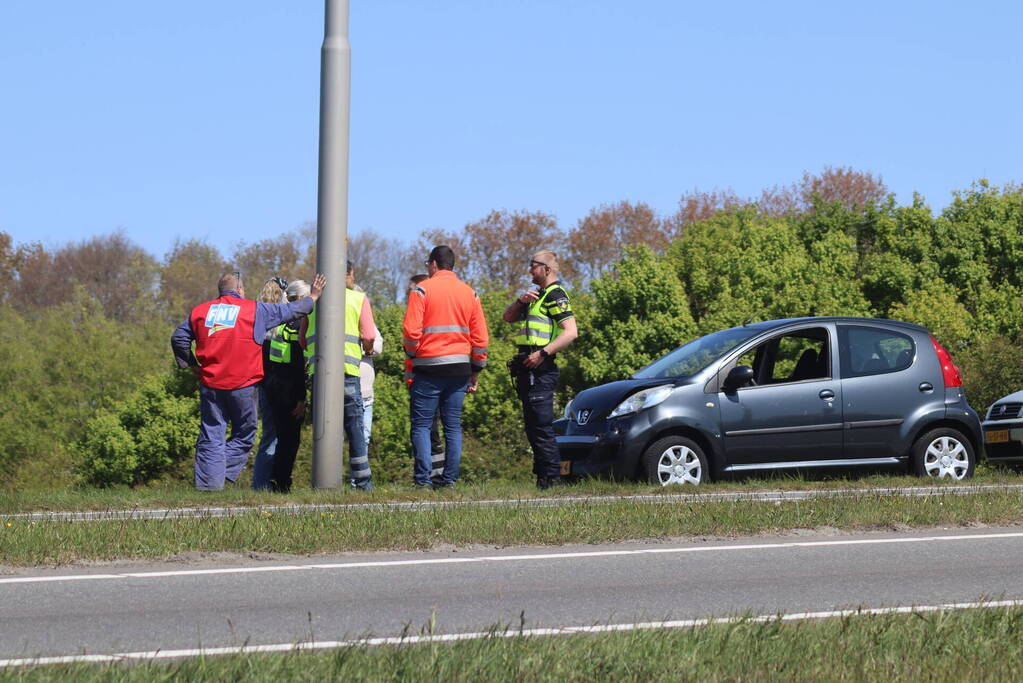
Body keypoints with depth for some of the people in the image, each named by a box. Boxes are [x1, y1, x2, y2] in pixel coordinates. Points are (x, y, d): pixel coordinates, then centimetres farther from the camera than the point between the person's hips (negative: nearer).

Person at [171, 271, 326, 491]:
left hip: (210, 384, 3)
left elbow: (179, 338, 11)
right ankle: (225, 475, -2)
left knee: (211, 437, 5)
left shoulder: (199, 312, 10)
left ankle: (208, 483, -1)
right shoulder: (254, 310, 2)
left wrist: (192, 365, 19)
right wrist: (312, 298, 24)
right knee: (244, 434, 9)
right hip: (242, 386, -3)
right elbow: (288, 311, 10)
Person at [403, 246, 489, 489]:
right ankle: (450, 478, 5)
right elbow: (481, 338, 8)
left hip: (428, 368, -4)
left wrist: (412, 356, 5)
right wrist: (475, 373, 15)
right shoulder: (469, 293, 11)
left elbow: (411, 330, -12)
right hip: (459, 367, 4)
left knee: (421, 425, 0)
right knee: (453, 425, 8)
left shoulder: (422, 289, -3)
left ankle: (423, 478, -7)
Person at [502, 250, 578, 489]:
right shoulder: (538, 296, 22)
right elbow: (508, 317, 23)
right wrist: (521, 301, 4)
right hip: (528, 369, 10)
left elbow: (571, 332, -19)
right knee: (533, 426, 11)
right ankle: (542, 475, 15)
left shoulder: (555, 295, -9)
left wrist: (542, 353, -24)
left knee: (541, 425, -12)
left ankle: (551, 477, -12)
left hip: (540, 368, -10)